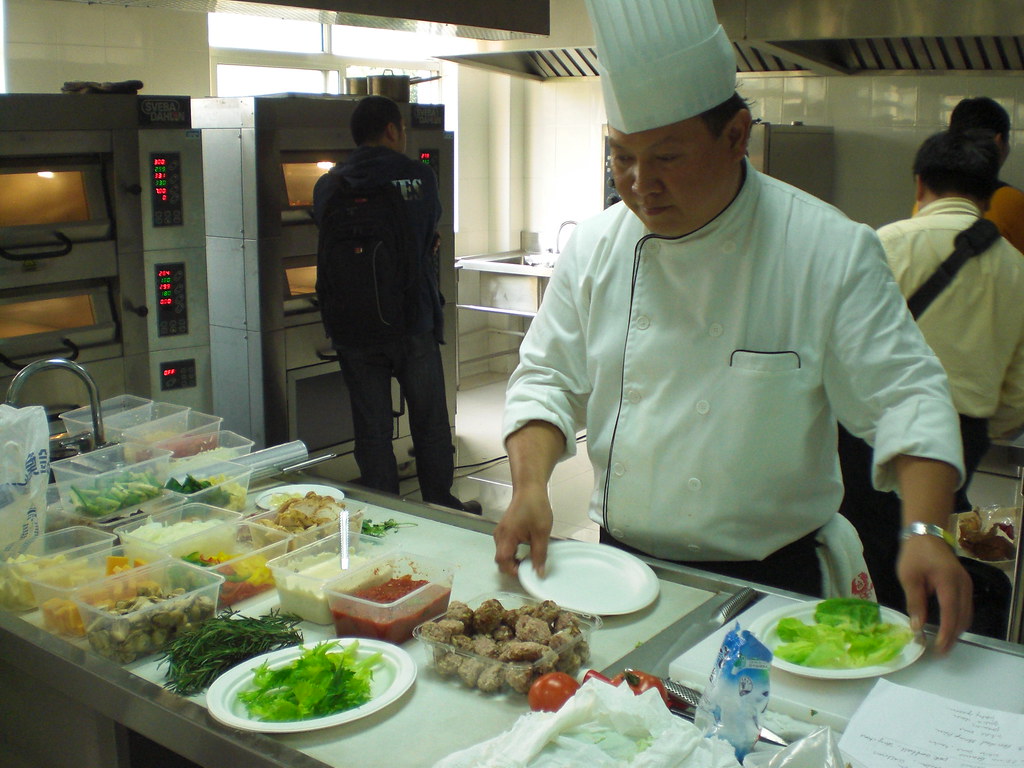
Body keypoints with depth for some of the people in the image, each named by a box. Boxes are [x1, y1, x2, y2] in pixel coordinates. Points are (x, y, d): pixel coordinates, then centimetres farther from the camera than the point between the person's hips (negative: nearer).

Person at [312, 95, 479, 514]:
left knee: (372, 429, 9)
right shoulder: (420, 176, -4)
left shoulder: (329, 186, -1)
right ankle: (441, 509, 25)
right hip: (414, 322, -1)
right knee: (430, 423, 13)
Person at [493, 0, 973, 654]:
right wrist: (531, 484, -14)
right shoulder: (597, 246, -3)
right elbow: (546, 378, 2)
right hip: (620, 561, 3)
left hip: (767, 582, -2)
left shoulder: (832, 251, -13)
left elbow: (906, 395, -13)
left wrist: (924, 532, -27)